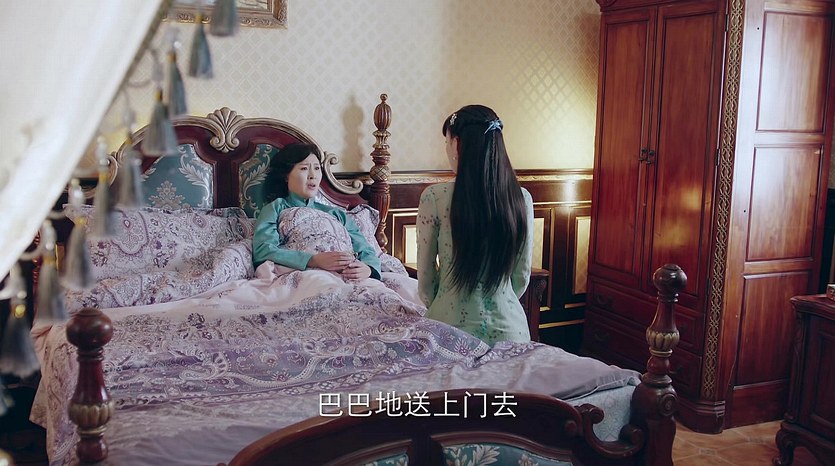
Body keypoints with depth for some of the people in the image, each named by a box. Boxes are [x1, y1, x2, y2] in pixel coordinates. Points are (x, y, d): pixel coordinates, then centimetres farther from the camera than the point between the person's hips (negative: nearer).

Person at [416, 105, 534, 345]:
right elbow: (522, 276, 4)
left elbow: (425, 279, -4)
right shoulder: (521, 198, -5)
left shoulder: (435, 197, -14)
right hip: (509, 329, 3)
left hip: (453, 326, -3)